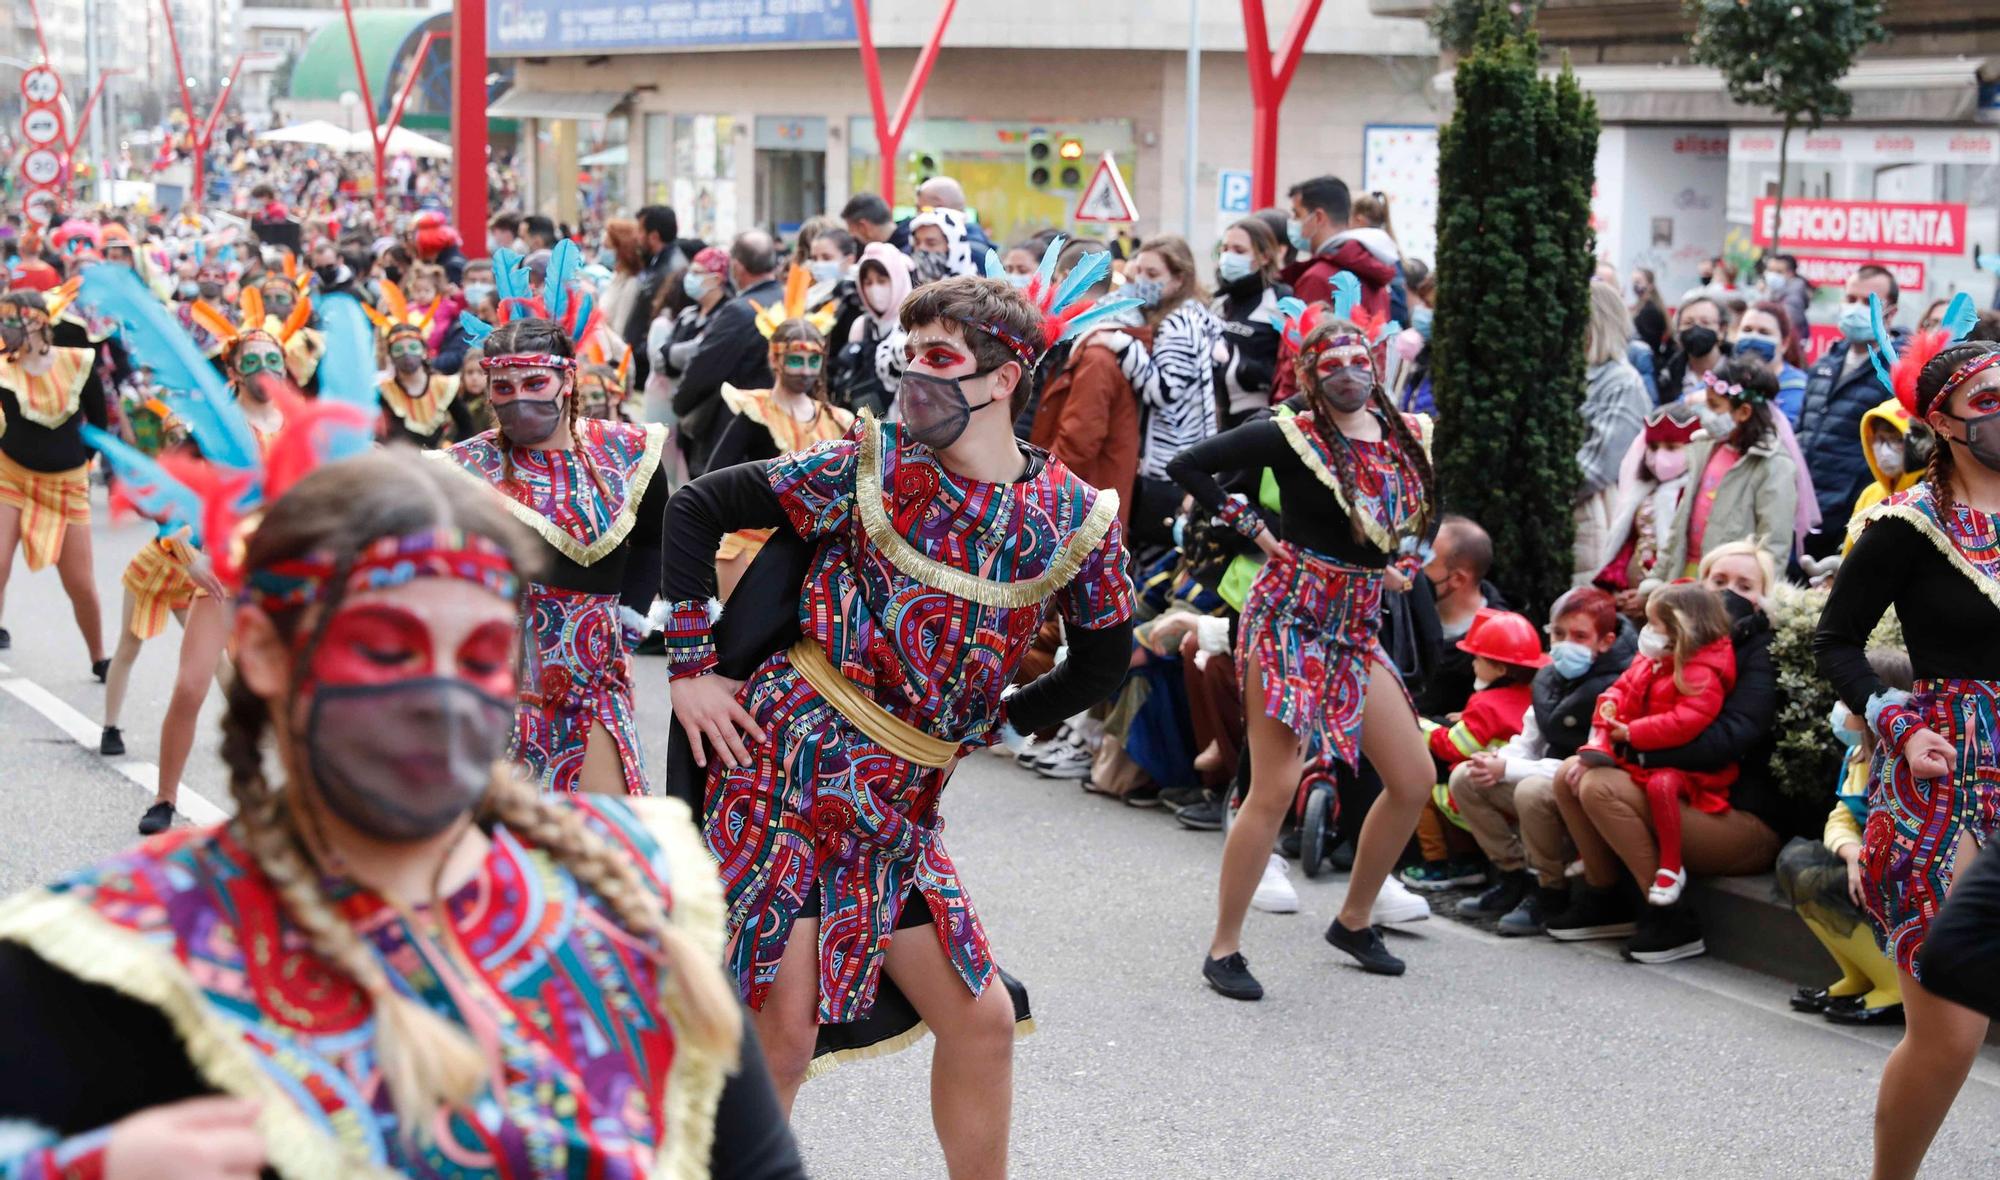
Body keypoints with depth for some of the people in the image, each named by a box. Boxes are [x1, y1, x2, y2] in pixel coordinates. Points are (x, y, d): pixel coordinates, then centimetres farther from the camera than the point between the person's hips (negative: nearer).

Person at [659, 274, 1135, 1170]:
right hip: (789, 762, -4)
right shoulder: (868, 466, -7)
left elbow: (1103, 661, 16)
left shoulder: (1075, 520, -1)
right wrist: (690, 665, -3)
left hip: (901, 808, 4)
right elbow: (696, 507, 0)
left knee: (982, 1019, 9)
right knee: (783, 1027, -6)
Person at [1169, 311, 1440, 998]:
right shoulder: (1292, 436, -10)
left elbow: (1416, 515, 26)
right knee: (1276, 789, -11)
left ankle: (1354, 920, 26)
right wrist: (1253, 528, -10)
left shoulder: (1406, 436, 7)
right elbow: (1189, 467, -11)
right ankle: (1224, 948, 1)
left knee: (1414, 780, 7)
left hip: (1357, 626, 7)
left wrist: (1395, 561, 10)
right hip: (1290, 617, -7)